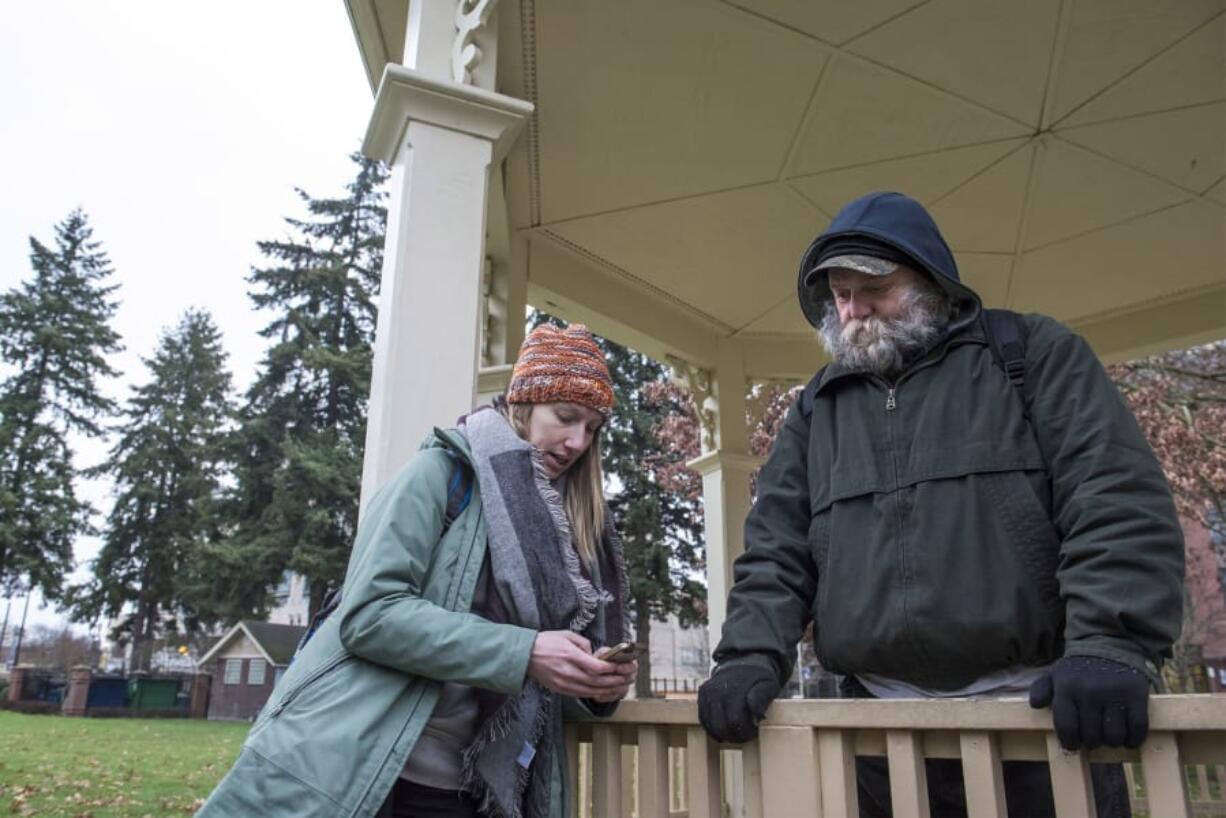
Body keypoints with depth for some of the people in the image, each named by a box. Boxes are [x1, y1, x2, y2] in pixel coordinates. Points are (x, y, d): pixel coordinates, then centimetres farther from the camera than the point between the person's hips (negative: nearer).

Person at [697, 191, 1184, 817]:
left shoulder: (1032, 353, 3)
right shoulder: (816, 408, 12)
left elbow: (1121, 502, -8)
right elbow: (775, 548, 7)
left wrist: (1111, 645, -21)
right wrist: (752, 656, -8)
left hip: (1039, 711, -2)